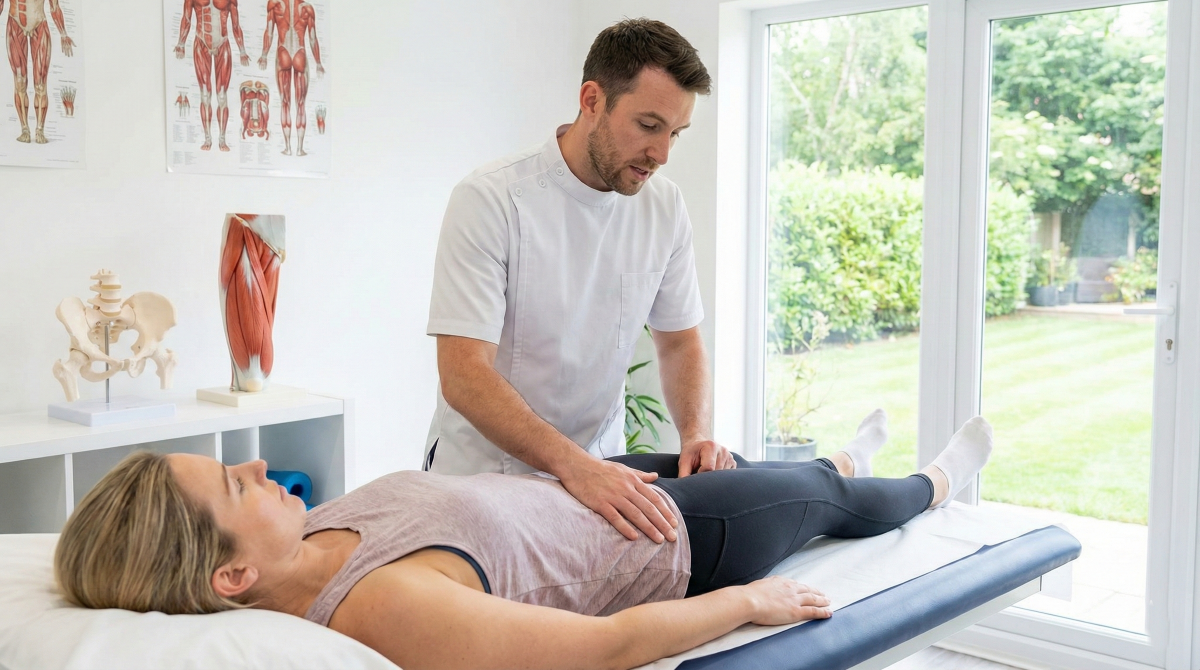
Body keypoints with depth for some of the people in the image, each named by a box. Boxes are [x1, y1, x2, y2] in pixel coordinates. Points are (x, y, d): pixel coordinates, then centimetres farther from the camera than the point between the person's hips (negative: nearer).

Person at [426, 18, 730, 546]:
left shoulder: (665, 205, 0)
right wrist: (575, 466, -34)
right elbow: (463, 375, -23)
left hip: (599, 472, 3)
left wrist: (696, 432, -9)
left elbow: (679, 341, 10)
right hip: (484, 476, -3)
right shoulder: (491, 200, -17)